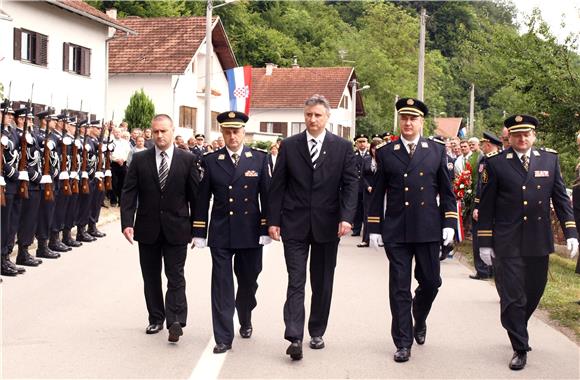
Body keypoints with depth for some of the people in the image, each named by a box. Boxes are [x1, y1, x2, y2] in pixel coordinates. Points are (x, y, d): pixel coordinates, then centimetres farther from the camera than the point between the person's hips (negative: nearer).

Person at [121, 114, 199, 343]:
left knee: (176, 278, -3)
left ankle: (175, 322, -6)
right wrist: (127, 223, -13)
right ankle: (156, 319, 23)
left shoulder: (187, 160, -1)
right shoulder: (139, 160, 2)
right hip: (148, 229, 2)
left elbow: (195, 195, 1)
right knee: (151, 277, 12)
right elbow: (129, 193, -1)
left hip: (176, 229, -2)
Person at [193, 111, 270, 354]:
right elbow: (203, 199, 3)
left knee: (248, 282, 14)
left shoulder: (259, 159, 1)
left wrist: (266, 229, -4)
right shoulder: (210, 161, 2)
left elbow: (266, 196, 1)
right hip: (221, 234, 0)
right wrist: (199, 233, 1)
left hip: (250, 234, 0)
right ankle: (223, 337, 4)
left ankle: (245, 321, 40)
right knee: (221, 285, -1)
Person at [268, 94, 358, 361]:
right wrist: (273, 220, -2)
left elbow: (350, 184, -2)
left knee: (322, 284, 11)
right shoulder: (289, 146, 3)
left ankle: (317, 333, 25)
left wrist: (347, 217, -15)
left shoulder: (343, 147, 2)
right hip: (294, 225, -1)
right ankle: (294, 338, -9)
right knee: (296, 282, -5)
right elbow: (277, 186, 3)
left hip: (327, 226, 1)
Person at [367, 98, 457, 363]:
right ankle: (403, 343, 11)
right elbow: (378, 193, 7)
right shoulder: (385, 153, 6)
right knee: (399, 289, 2)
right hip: (396, 231, 0)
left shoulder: (437, 150, 6)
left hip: (428, 230, 1)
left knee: (430, 281, 7)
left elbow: (446, 190, 7)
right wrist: (374, 228, 3)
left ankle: (419, 321, 37)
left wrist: (449, 223, -1)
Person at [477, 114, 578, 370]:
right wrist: (484, 242, -2)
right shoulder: (496, 164, -4)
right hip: (507, 244, -3)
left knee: (533, 293, 14)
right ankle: (520, 348, 12)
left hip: (539, 243, 3)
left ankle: (518, 330, 39)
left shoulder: (550, 159, 5)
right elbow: (486, 206, -1)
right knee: (512, 298, -1)